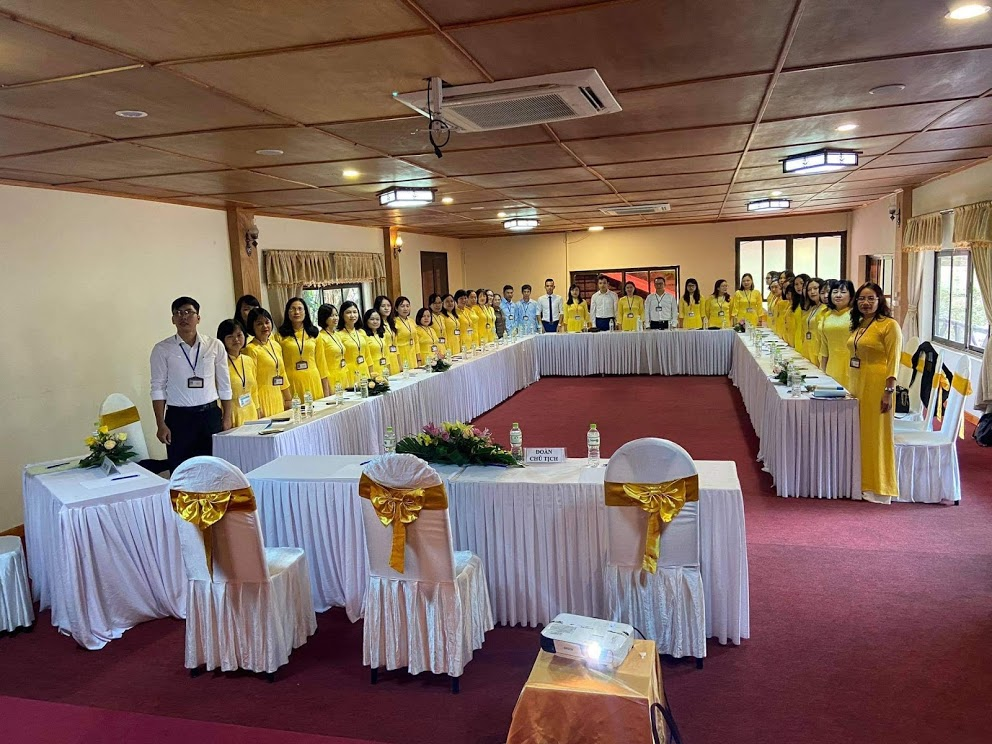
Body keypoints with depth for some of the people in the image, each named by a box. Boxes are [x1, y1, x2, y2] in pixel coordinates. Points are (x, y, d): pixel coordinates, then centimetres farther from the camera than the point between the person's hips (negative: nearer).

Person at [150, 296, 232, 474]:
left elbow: (224, 385, 6)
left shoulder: (215, 346, 2)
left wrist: (227, 419, 3)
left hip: (210, 415, 1)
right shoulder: (162, 349, 0)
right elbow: (158, 388, 1)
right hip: (178, 417, -1)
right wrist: (161, 424, -5)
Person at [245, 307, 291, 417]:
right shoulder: (251, 349, -10)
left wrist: (288, 399, 17)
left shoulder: (276, 346, 12)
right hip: (263, 397, -7)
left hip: (278, 397, 7)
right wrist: (256, 407, -16)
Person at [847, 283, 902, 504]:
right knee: (860, 434, 13)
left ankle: (880, 487, 9)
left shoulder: (889, 325, -10)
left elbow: (893, 361, -14)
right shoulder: (858, 325, 14)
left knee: (876, 434, -1)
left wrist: (889, 391, -19)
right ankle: (864, 483, 24)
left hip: (877, 386, -8)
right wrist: (853, 387, 15)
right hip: (857, 386, 8)